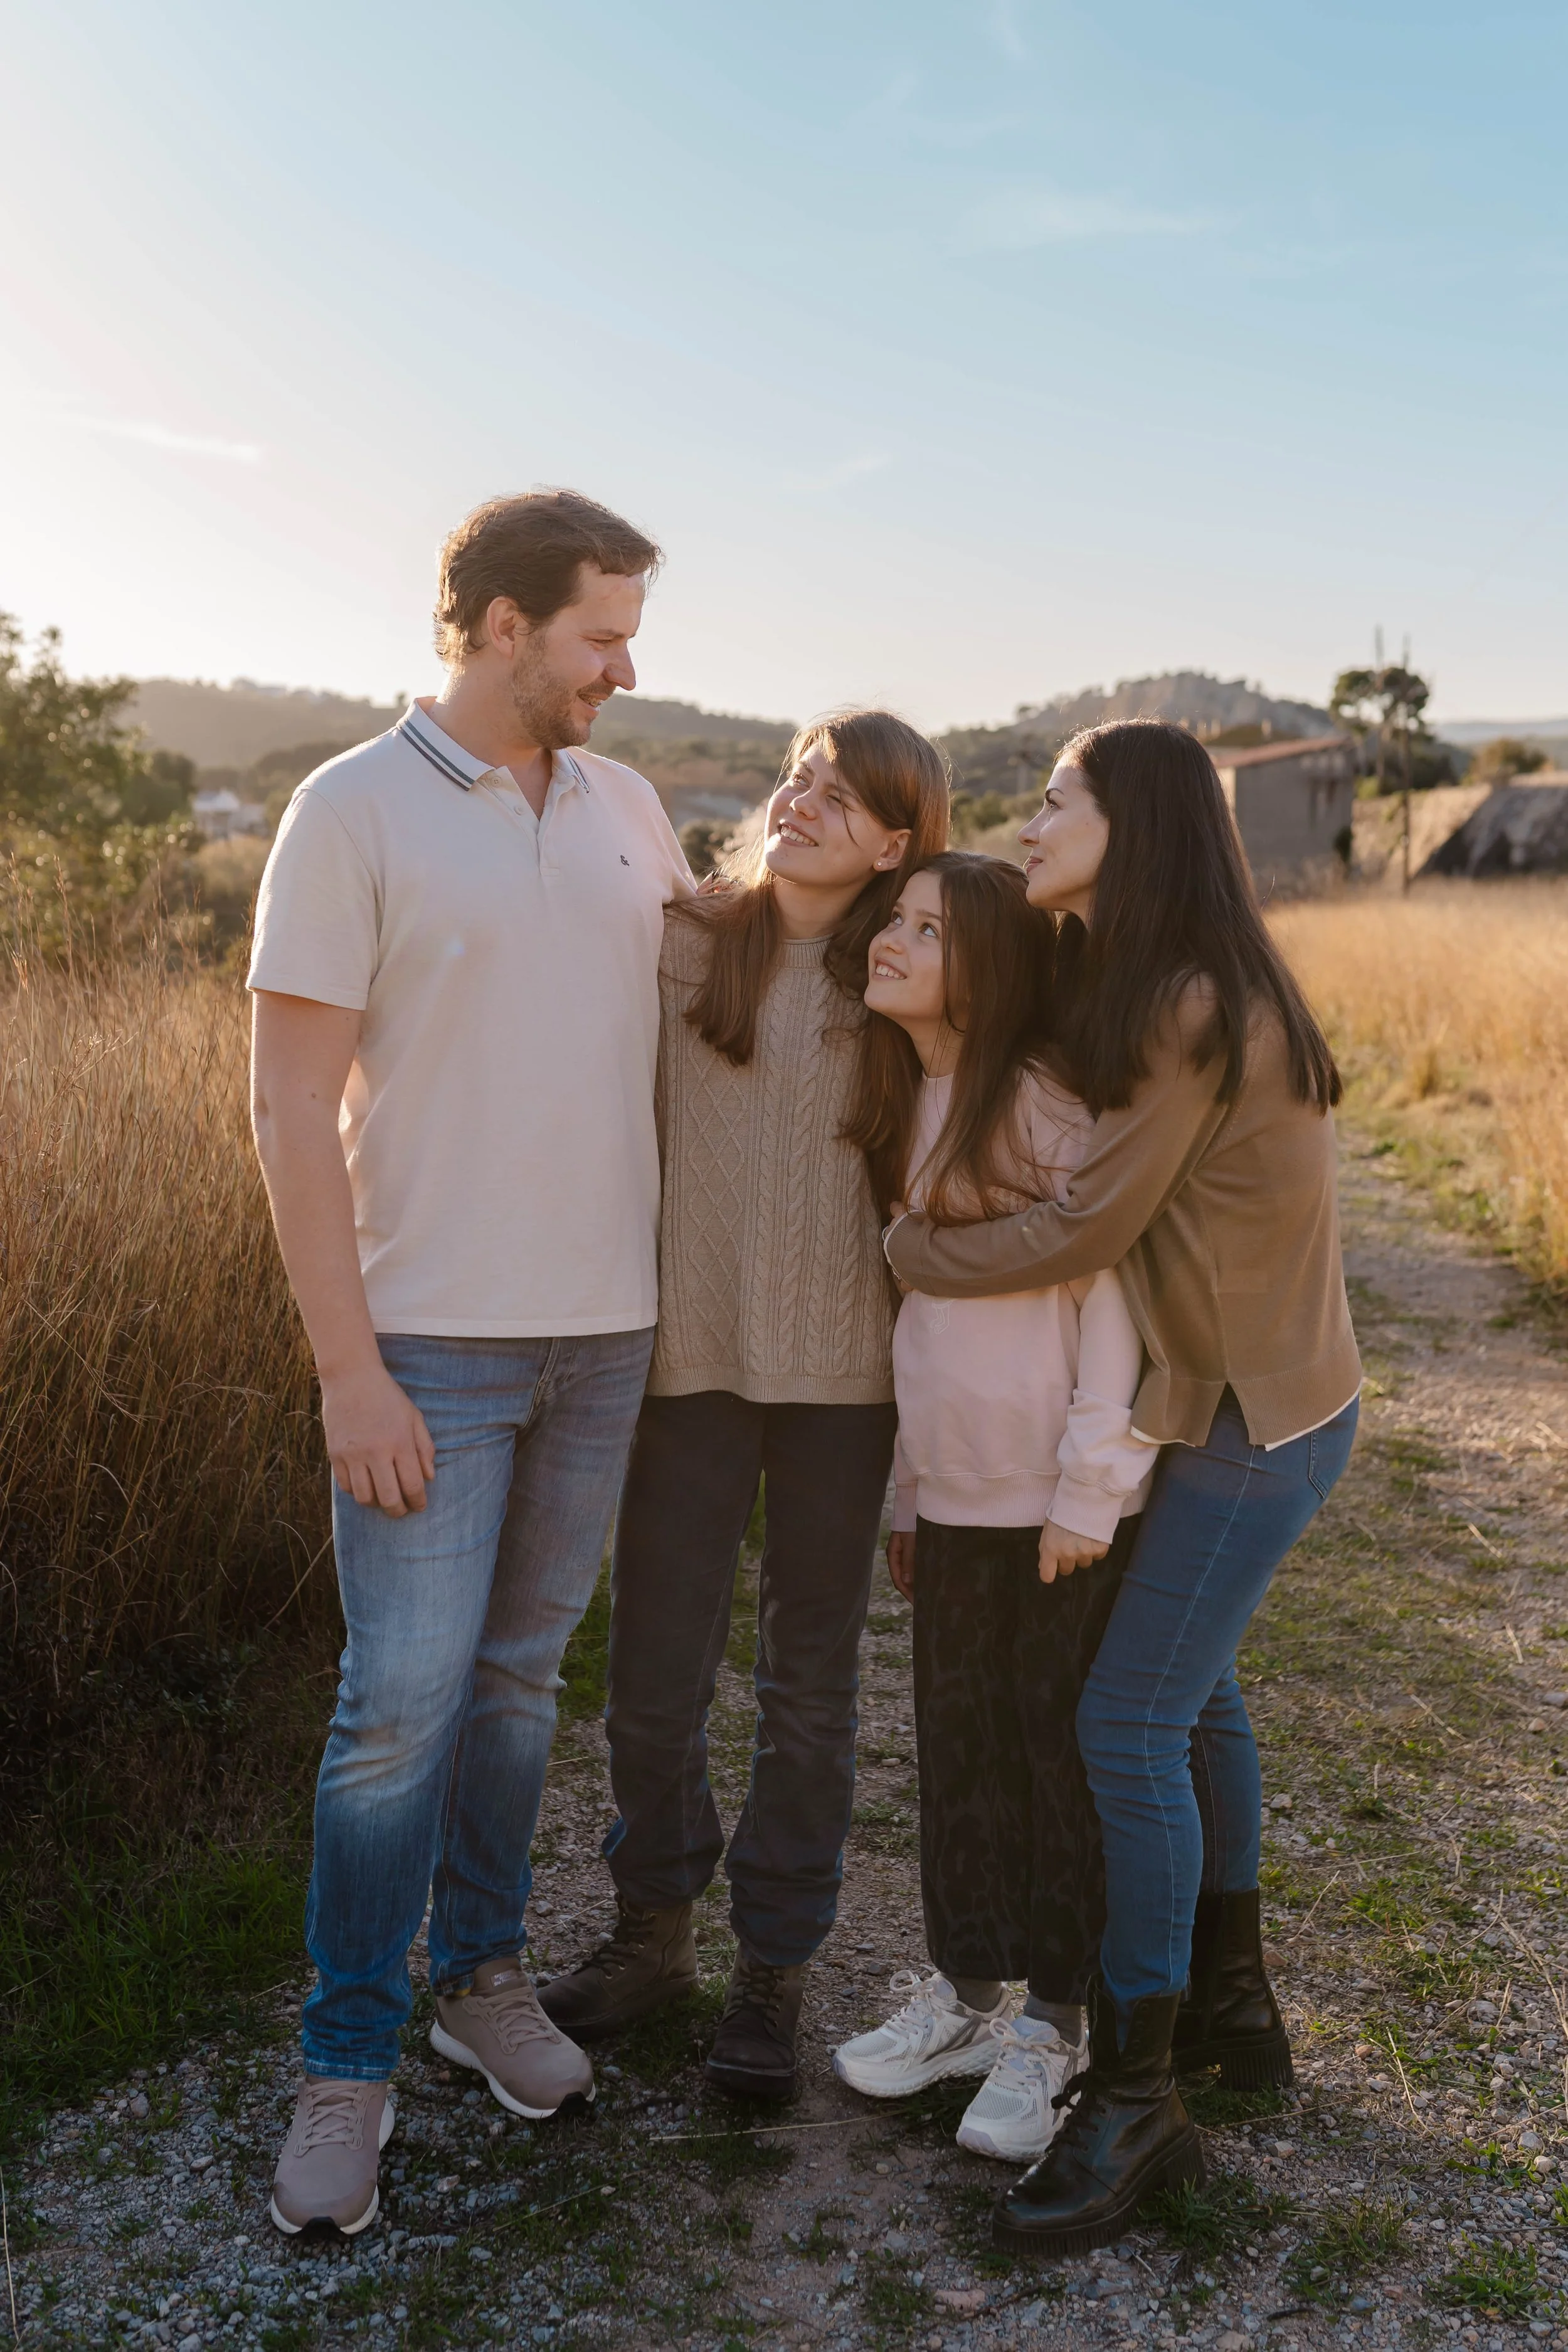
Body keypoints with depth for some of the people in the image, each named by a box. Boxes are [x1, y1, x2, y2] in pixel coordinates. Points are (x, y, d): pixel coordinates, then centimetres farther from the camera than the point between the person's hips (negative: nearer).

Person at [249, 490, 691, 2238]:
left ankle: (482, 1976, 33)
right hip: (431, 1339, -5)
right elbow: (293, 1105, -11)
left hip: (605, 1329, 5)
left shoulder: (624, 807, 9)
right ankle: (346, 2065, 16)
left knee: (519, 1677, 15)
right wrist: (348, 1369, -15)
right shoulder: (353, 811, -7)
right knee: (401, 1701, -2)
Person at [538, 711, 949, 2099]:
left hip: (842, 1368, 0)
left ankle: (776, 1967, 28)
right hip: (689, 1350, 0)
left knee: (811, 1683, 11)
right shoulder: (682, 943, 1)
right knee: (657, 1671, 8)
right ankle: (653, 1931, 32)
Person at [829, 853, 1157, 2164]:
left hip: (1060, 1499, -7)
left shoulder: (1047, 1106, -12)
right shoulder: (905, 1110, 10)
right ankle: (965, 1992, 31)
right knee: (959, 1738, 14)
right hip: (952, 1491, 7)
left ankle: (1051, 2031, 20)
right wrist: (906, 1492, 14)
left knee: (1061, 1746, 5)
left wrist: (1091, 1488, -16)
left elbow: (1112, 1293, -14)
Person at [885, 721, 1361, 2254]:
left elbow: (1086, 1227, -22)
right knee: (1186, 1689, 19)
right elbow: (1108, 1201, 6)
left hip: (1256, 1420, -10)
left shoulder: (1197, 1010, -23)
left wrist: (897, 1247, -11)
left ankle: (1133, 2100, 6)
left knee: (1128, 1723, -7)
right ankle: (1229, 2007, 35)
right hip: (1229, 1397, 10)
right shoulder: (1132, 993, 7)